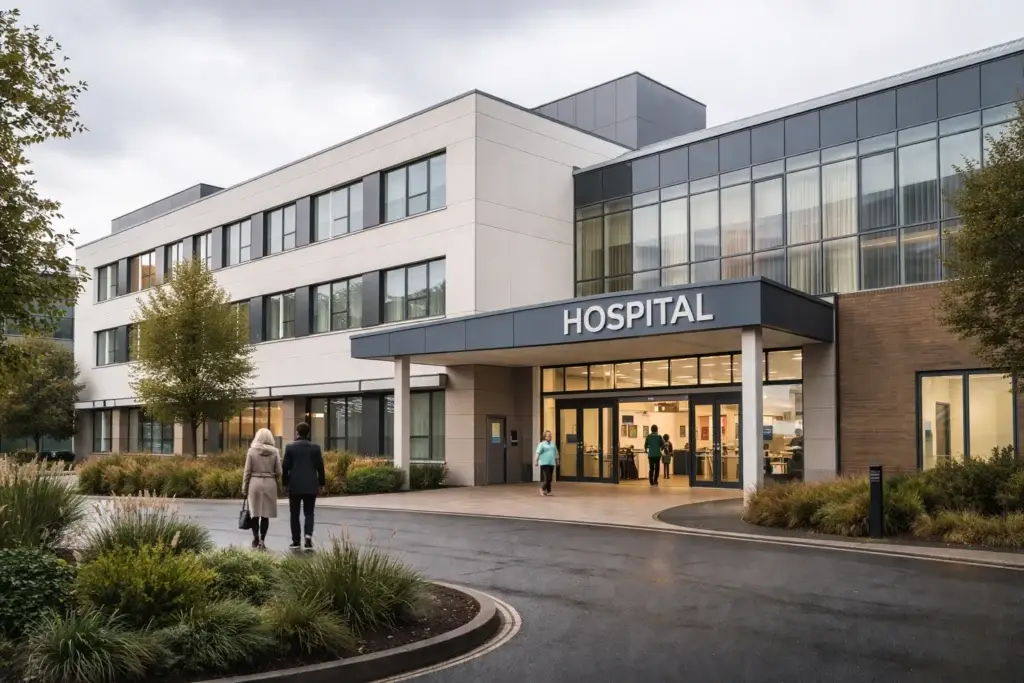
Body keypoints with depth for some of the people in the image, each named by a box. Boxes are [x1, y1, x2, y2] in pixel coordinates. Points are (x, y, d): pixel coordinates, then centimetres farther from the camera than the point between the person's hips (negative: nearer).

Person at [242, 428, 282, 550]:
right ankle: (262, 540, 3)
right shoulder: (274, 452, -1)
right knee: (266, 514, 5)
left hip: (255, 483, 0)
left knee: (255, 512, 13)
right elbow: (278, 472, -1)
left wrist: (244, 488, 5)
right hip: (270, 484, 0)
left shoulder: (252, 451, -2)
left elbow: (247, 471, -1)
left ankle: (255, 537, 16)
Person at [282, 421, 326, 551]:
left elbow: (285, 467, -3)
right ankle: (308, 535, -15)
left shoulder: (290, 447, -4)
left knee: (295, 514, 9)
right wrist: (321, 483, 12)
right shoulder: (315, 447, -1)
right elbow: (320, 467, 1)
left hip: (295, 485, -1)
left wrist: (285, 482, 9)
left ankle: (296, 541, 11)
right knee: (309, 513, 7)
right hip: (311, 486, 1)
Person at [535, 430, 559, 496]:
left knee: (550, 478, 5)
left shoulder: (553, 444, 17)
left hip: (551, 463, 6)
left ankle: (548, 491, 11)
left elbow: (556, 453, 24)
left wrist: (557, 461, 23)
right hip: (544, 463, -6)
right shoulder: (541, 444, -2)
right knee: (546, 478, -12)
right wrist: (536, 461, -21)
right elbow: (538, 453, -12)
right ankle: (542, 488, 8)